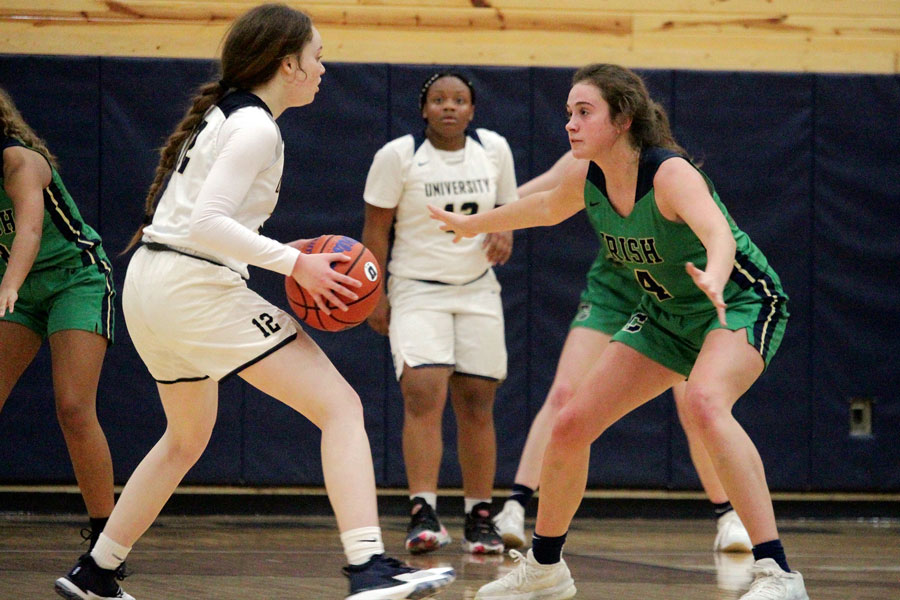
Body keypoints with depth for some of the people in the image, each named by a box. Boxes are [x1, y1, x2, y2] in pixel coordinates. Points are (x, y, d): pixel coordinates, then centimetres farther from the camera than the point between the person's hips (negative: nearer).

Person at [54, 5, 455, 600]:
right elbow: (206, 223, -22)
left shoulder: (221, 114, 18)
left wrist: (281, 259, 13)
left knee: (187, 438, 29)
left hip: (149, 284, 10)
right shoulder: (256, 128, -11)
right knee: (340, 405, -12)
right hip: (197, 288, -10)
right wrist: (293, 263, -20)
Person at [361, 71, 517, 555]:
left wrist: (504, 232, -7)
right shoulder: (397, 156, -8)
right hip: (417, 291, -3)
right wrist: (375, 295, -7)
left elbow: (508, 205, 16)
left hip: (477, 290, 4)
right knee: (423, 395, -19)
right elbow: (376, 227, -4)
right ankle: (423, 514, -25)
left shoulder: (494, 149, 3)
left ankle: (480, 517, 10)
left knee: (476, 405, 3)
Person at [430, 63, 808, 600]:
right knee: (571, 425, 1)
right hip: (667, 314, 8)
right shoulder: (587, 182, -9)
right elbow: (545, 208, 16)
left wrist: (713, 280, -71)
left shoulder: (670, 174, -30)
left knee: (704, 405, -37)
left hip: (742, 302, -8)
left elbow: (720, 235, -49)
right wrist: (470, 224, 30)